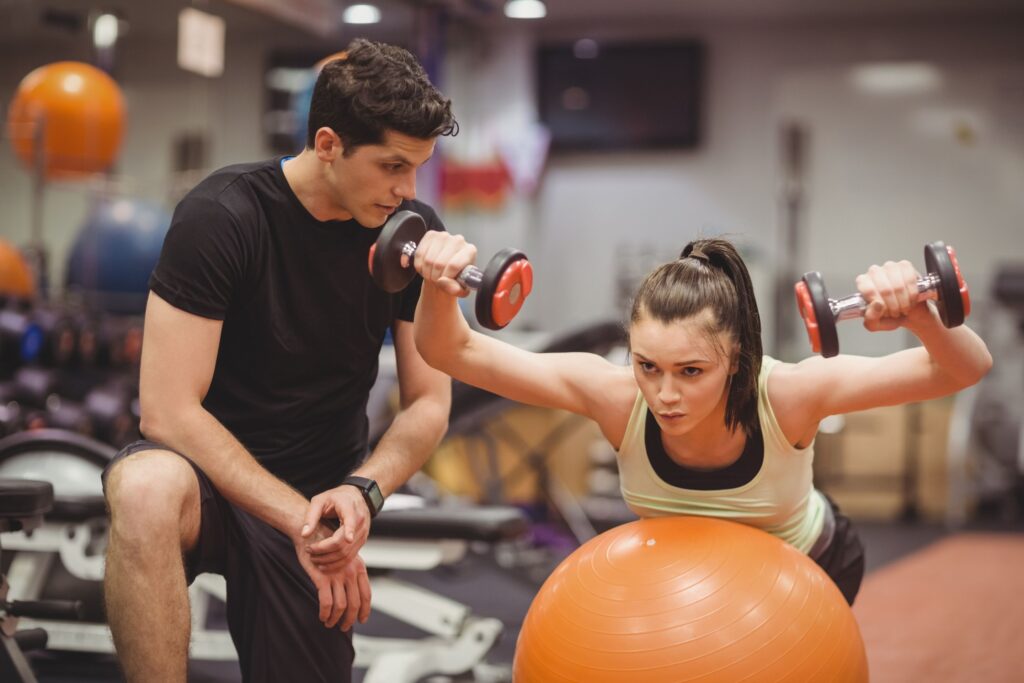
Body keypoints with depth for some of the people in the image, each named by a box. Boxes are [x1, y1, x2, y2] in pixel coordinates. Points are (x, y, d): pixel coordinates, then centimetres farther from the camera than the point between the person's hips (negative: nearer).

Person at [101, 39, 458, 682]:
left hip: (317, 497, 5)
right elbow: (168, 410, -22)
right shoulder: (222, 215, -18)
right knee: (147, 491, -39)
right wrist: (299, 518, -26)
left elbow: (429, 404, 0)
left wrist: (362, 490, -20)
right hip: (207, 470, -4)